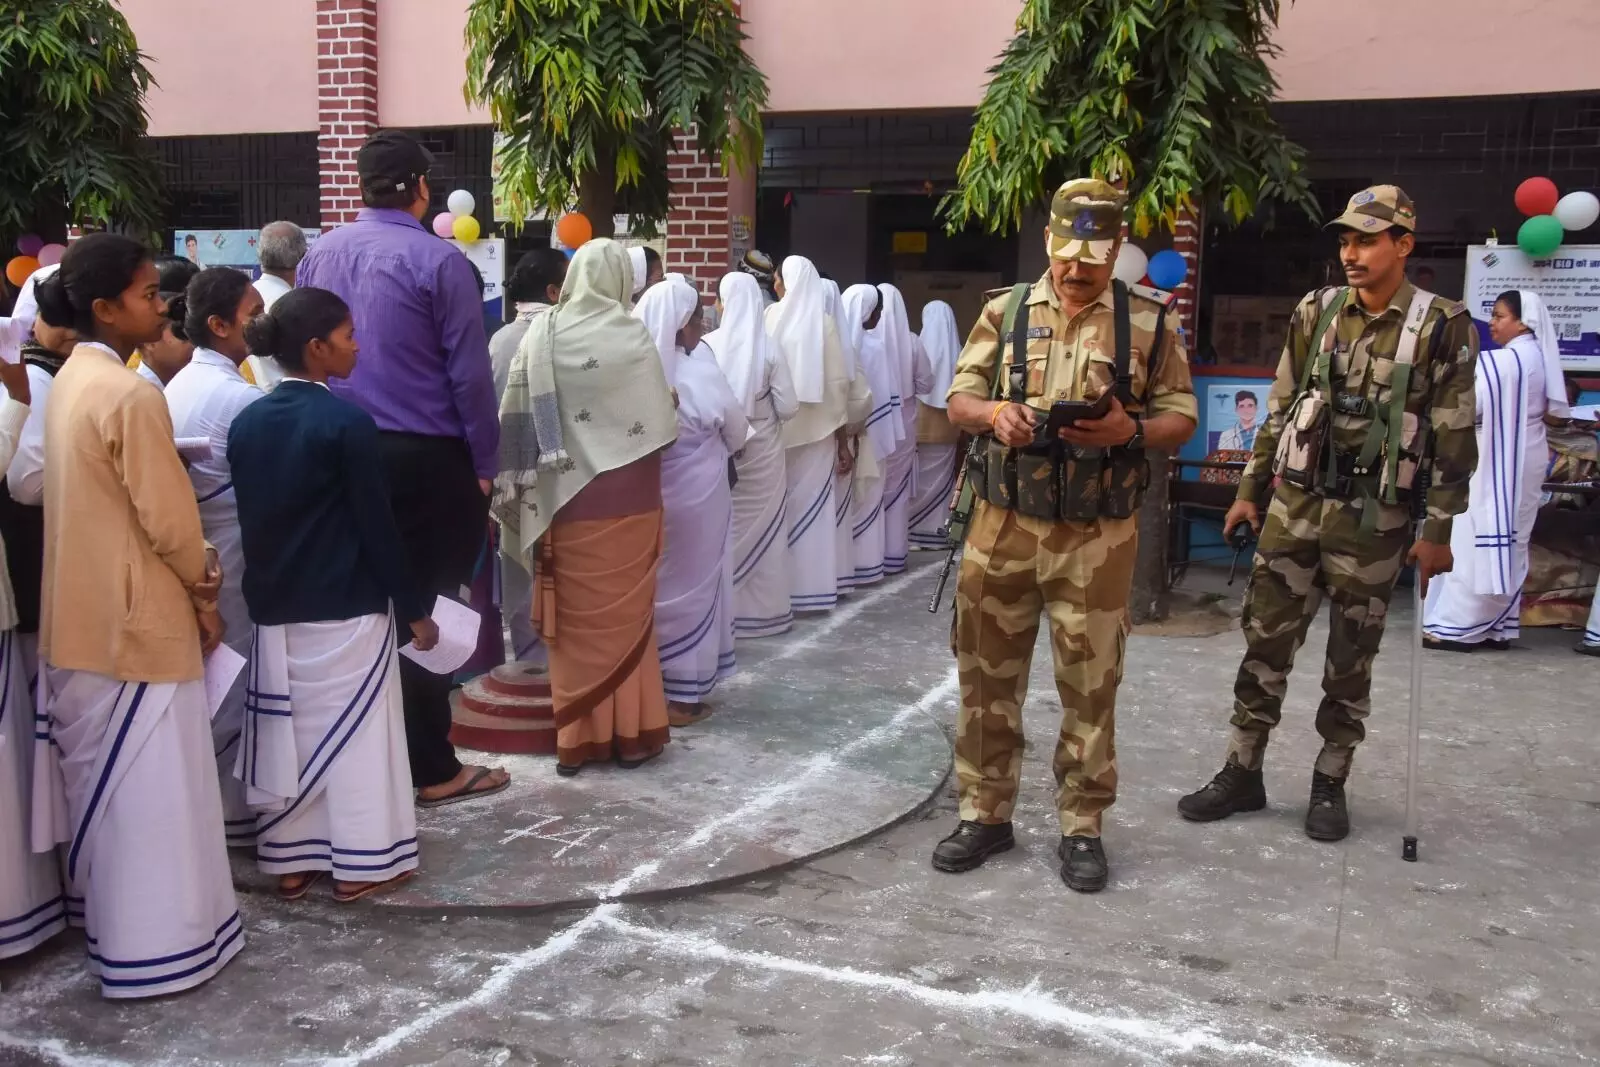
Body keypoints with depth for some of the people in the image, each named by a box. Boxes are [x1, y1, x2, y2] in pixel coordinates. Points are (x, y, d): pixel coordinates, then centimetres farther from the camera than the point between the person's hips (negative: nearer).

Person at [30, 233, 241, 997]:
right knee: (146, 781, 2)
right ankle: (155, 945, 13)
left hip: (84, 612, 9)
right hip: (136, 616, -9)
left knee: (100, 770, 21)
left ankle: (103, 910, 37)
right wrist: (204, 593, -3)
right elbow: (167, 519, -19)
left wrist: (192, 571, 8)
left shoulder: (71, 380, 7)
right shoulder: (131, 396, -22)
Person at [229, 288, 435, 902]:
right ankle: (359, 864, 14)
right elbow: (377, 526, -14)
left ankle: (289, 860, 23)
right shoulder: (348, 422, -15)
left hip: (274, 607, 6)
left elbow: (247, 517, 9)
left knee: (287, 731, 13)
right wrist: (414, 607, -7)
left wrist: (265, 588, 19)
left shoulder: (246, 422, 4)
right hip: (347, 608, -6)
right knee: (353, 732, 5)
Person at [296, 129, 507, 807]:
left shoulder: (319, 255, 6)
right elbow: (470, 373, -11)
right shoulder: (438, 261, -11)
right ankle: (430, 769, 10)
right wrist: (484, 463, -3)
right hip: (426, 458, -5)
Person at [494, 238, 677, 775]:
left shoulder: (542, 335, -4)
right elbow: (661, 424, -5)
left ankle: (576, 737, 15)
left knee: (575, 618, 9)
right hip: (626, 500, -1)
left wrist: (522, 488, 5)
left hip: (565, 499, 2)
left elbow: (517, 418, -3)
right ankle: (629, 731, 16)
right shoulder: (632, 336, -9)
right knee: (626, 614, 9)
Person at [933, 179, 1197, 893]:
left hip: (1096, 538, -1)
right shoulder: (1004, 312, 6)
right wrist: (995, 413, -16)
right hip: (1003, 526, 2)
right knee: (988, 675, 9)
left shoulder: (1149, 323, 2)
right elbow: (958, 401, 7)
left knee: (1089, 686, 6)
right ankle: (985, 814, 25)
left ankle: (1082, 828, 21)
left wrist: (1130, 431, -17)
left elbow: (1181, 418, 4)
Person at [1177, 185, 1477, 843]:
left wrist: (1438, 531, -6)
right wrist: (1250, 491, 10)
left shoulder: (1443, 328, -6)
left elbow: (1454, 440, -4)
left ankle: (1330, 784, 22)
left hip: (1374, 517, -3)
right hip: (1294, 503, 3)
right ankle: (1242, 772, 17)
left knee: (1351, 658, 8)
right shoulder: (1315, 313, 5)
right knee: (1265, 638, 6)